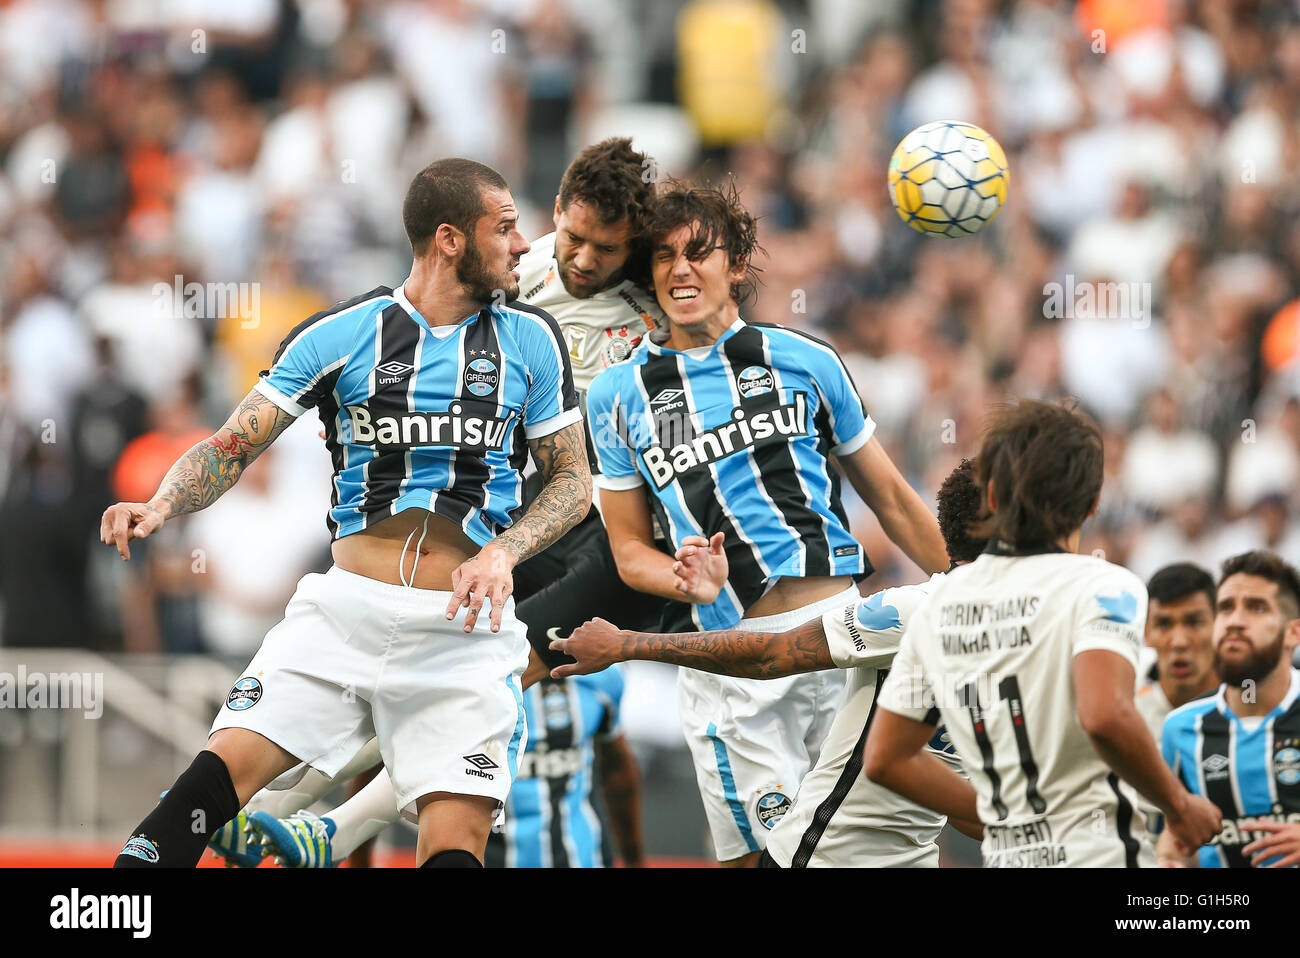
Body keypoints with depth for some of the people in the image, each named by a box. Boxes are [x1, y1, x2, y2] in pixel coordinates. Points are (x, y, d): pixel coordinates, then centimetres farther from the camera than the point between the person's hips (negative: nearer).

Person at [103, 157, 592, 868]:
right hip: (347, 607, -1)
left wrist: (503, 551, -6)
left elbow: (571, 480, 13)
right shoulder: (339, 334, 2)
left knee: (455, 849, -15)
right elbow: (233, 447, 3)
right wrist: (159, 507, -17)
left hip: (463, 633, 1)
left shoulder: (530, 340, 8)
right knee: (224, 768, -18)